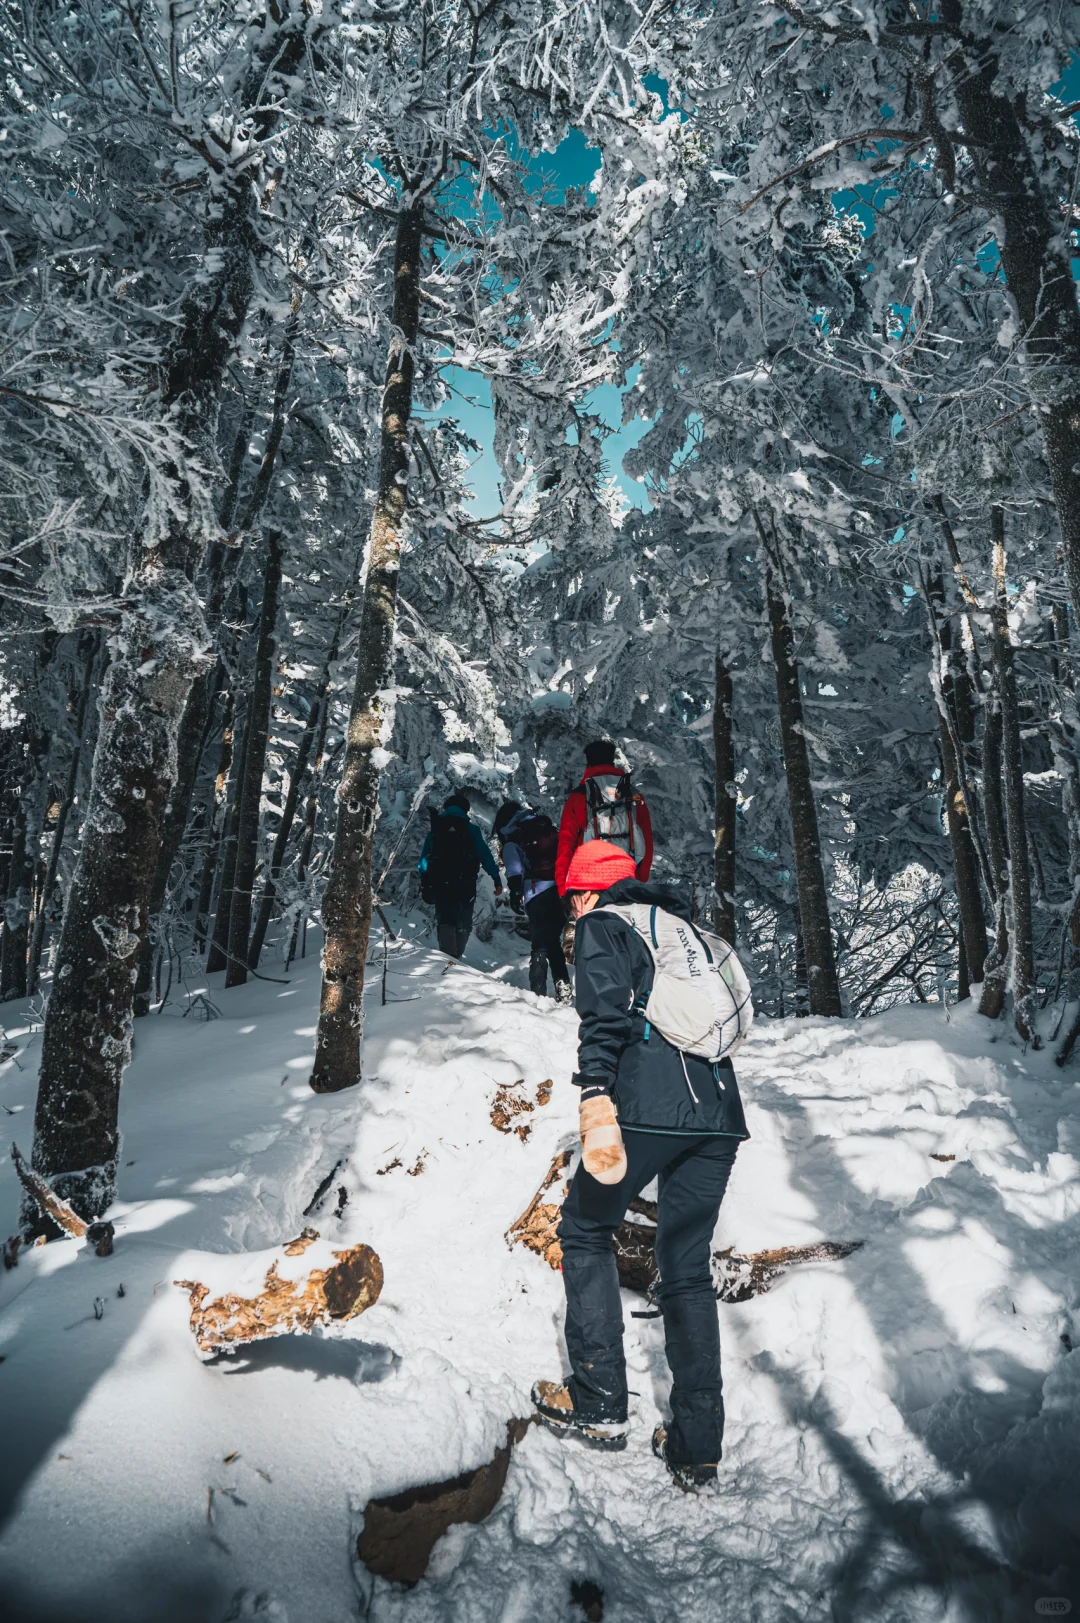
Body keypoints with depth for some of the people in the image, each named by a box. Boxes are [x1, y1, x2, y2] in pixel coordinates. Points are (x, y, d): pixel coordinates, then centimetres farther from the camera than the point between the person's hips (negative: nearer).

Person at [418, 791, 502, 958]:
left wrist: (424, 884, 14)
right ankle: (455, 957, 8)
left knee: (444, 921, 4)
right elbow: (485, 856, -5)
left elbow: (424, 859, 9)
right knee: (463, 924, 12)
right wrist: (497, 880, -4)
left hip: (440, 884, 2)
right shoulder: (471, 829, 0)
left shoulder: (435, 829, 8)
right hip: (465, 885, -2)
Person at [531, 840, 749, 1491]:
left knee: (586, 1232, 15)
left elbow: (606, 1012, -12)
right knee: (689, 1269, 16)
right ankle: (697, 1449, 20)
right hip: (720, 1110, 7)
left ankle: (600, 1405, 17)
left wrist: (596, 1101, -21)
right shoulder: (684, 925, 26)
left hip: (650, 1106, -6)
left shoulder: (603, 924, 6)